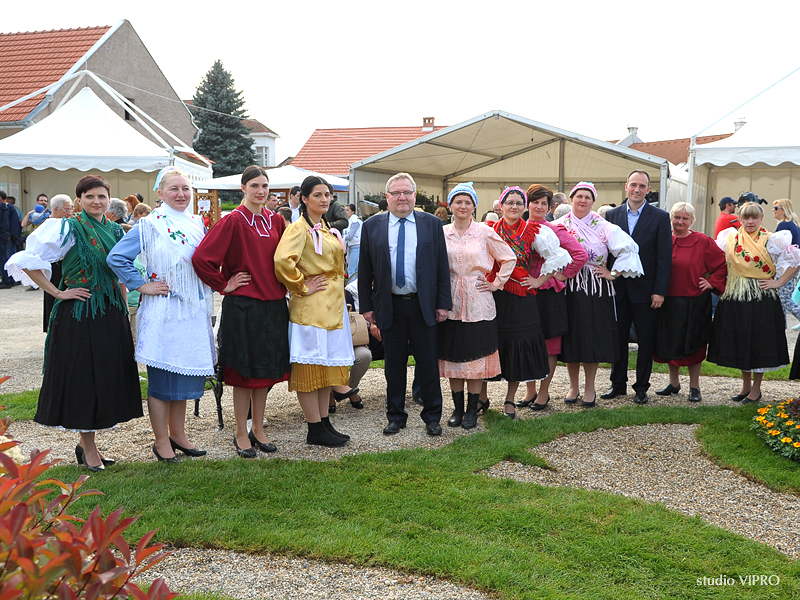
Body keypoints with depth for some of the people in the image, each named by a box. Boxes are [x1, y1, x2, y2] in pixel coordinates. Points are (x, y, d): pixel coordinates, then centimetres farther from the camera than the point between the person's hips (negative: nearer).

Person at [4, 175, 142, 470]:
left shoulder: (115, 230, 11)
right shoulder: (68, 229, -7)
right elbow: (28, 262, -10)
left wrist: (125, 311, 13)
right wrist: (58, 293, -10)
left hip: (111, 313, 6)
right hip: (78, 313, -6)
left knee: (107, 376, 9)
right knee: (82, 376, 0)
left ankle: (88, 443, 23)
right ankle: (88, 448, 12)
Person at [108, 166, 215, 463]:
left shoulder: (198, 223, 10)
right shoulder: (149, 225, -7)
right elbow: (116, 258, -11)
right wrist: (143, 285, -11)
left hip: (194, 310, 6)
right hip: (163, 310, -6)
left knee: (185, 373, 13)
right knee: (162, 376, 1)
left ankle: (178, 435, 26)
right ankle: (162, 442, 14)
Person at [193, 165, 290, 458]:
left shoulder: (276, 220, 8)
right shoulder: (233, 221, -9)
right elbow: (201, 258, -16)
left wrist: (281, 285, 10)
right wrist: (224, 285, -10)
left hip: (273, 305, 6)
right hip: (242, 307, -5)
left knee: (267, 370, 12)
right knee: (243, 372, 3)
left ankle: (258, 429, 25)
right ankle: (241, 434, 15)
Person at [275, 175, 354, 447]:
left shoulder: (327, 229, 16)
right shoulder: (299, 228, -11)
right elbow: (282, 260, -27)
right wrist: (302, 287, -17)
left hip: (333, 305, 9)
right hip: (311, 307, -9)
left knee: (327, 365, 12)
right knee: (310, 364, -2)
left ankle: (324, 423, 20)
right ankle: (315, 430, 4)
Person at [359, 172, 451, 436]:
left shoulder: (432, 224, 4)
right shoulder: (372, 226, 4)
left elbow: (442, 266, 3)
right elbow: (365, 270, 5)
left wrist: (443, 303, -2)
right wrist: (366, 306, 0)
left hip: (423, 306, 0)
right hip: (389, 306, 1)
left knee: (429, 363, 6)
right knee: (394, 365, 9)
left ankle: (432, 417, 19)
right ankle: (396, 416, 23)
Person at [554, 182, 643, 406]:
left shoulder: (604, 227, 1)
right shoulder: (559, 225, 5)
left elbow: (628, 248, -2)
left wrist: (614, 274, -4)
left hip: (596, 291, -1)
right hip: (568, 289, 1)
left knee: (592, 337, 3)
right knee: (571, 336, 7)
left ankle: (590, 389, 16)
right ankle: (573, 387, 21)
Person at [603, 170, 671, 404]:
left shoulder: (660, 217, -1)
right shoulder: (612, 215, 6)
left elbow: (664, 257, -4)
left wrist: (660, 291, -10)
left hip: (645, 290, -2)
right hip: (618, 288, 2)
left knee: (646, 341, 5)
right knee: (618, 338, 10)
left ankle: (641, 387, 18)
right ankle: (618, 383, 23)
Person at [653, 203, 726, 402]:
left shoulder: (702, 241, -4)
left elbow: (722, 264, 3)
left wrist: (712, 282, -3)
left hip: (694, 302, -3)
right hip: (668, 301, 3)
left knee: (693, 343, 3)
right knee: (670, 342, 10)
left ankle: (694, 386, 15)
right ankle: (673, 383, 25)